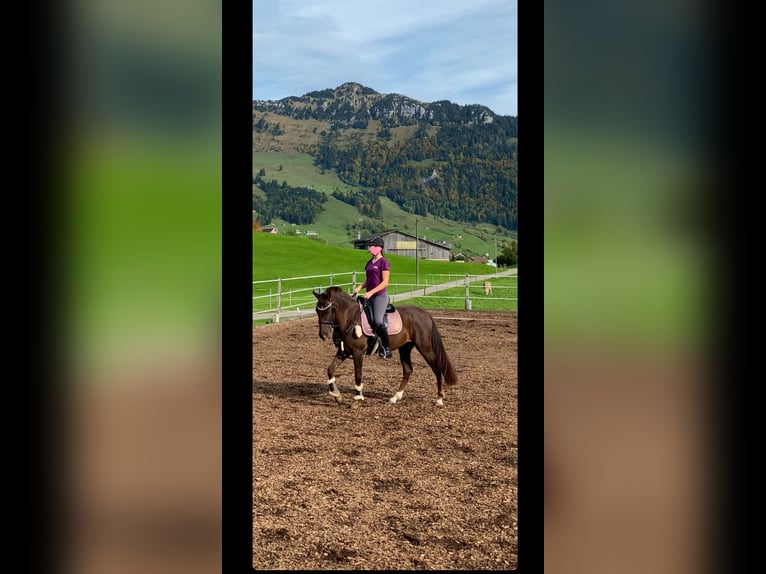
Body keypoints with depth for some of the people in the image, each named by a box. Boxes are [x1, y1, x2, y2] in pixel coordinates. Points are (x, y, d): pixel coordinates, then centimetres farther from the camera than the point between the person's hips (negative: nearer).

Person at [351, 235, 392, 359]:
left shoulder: (384, 262, -8)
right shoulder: (369, 262, 15)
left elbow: (385, 282, -14)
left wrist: (371, 292, -20)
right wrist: (360, 287, 3)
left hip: (380, 296, -8)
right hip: (369, 297, 9)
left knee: (378, 321, -23)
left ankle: (387, 348, -13)